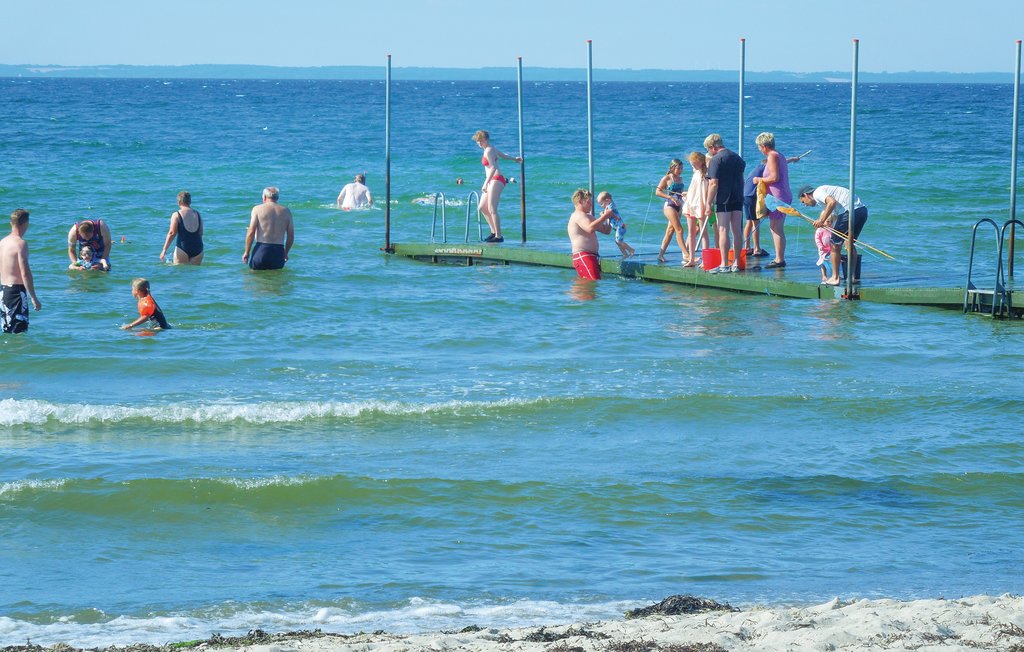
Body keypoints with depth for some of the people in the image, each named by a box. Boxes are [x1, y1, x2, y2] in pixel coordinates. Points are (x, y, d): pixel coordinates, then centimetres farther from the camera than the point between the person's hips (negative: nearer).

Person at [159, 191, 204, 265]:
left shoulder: (176, 215, -3)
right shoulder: (198, 214, 10)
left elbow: (172, 233, -7)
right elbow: (201, 233, 14)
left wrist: (164, 250, -4)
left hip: (182, 248, -4)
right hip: (197, 248, 4)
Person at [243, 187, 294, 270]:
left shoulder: (257, 209, 3)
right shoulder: (286, 211, 12)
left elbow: (251, 232, -4)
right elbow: (291, 236, 12)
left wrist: (246, 252, 3)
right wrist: (285, 253, 25)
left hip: (262, 249, -2)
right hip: (279, 252, 3)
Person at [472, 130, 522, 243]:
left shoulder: (489, 151, -11)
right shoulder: (491, 149, 18)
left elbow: (493, 167, -23)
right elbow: (503, 155, 37)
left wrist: (486, 183, -30)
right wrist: (514, 159, 57)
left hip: (496, 180, -10)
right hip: (493, 181, 10)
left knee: (492, 209, -13)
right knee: (482, 208, 10)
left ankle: (499, 236, -12)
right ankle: (494, 232, 14)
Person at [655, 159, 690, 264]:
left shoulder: (680, 178, 14)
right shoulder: (667, 178, -6)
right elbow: (658, 192, -10)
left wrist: (684, 195, 2)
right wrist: (671, 197, -19)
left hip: (678, 206, 8)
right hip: (669, 206, -8)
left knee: (670, 230, 10)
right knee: (679, 230, -14)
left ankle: (661, 255, 17)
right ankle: (687, 256, -19)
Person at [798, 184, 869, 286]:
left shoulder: (817, 193, 2)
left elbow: (832, 202, -17)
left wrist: (822, 220, -11)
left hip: (850, 211, -9)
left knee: (835, 244, 3)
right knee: (850, 243, 22)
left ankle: (835, 278, 6)